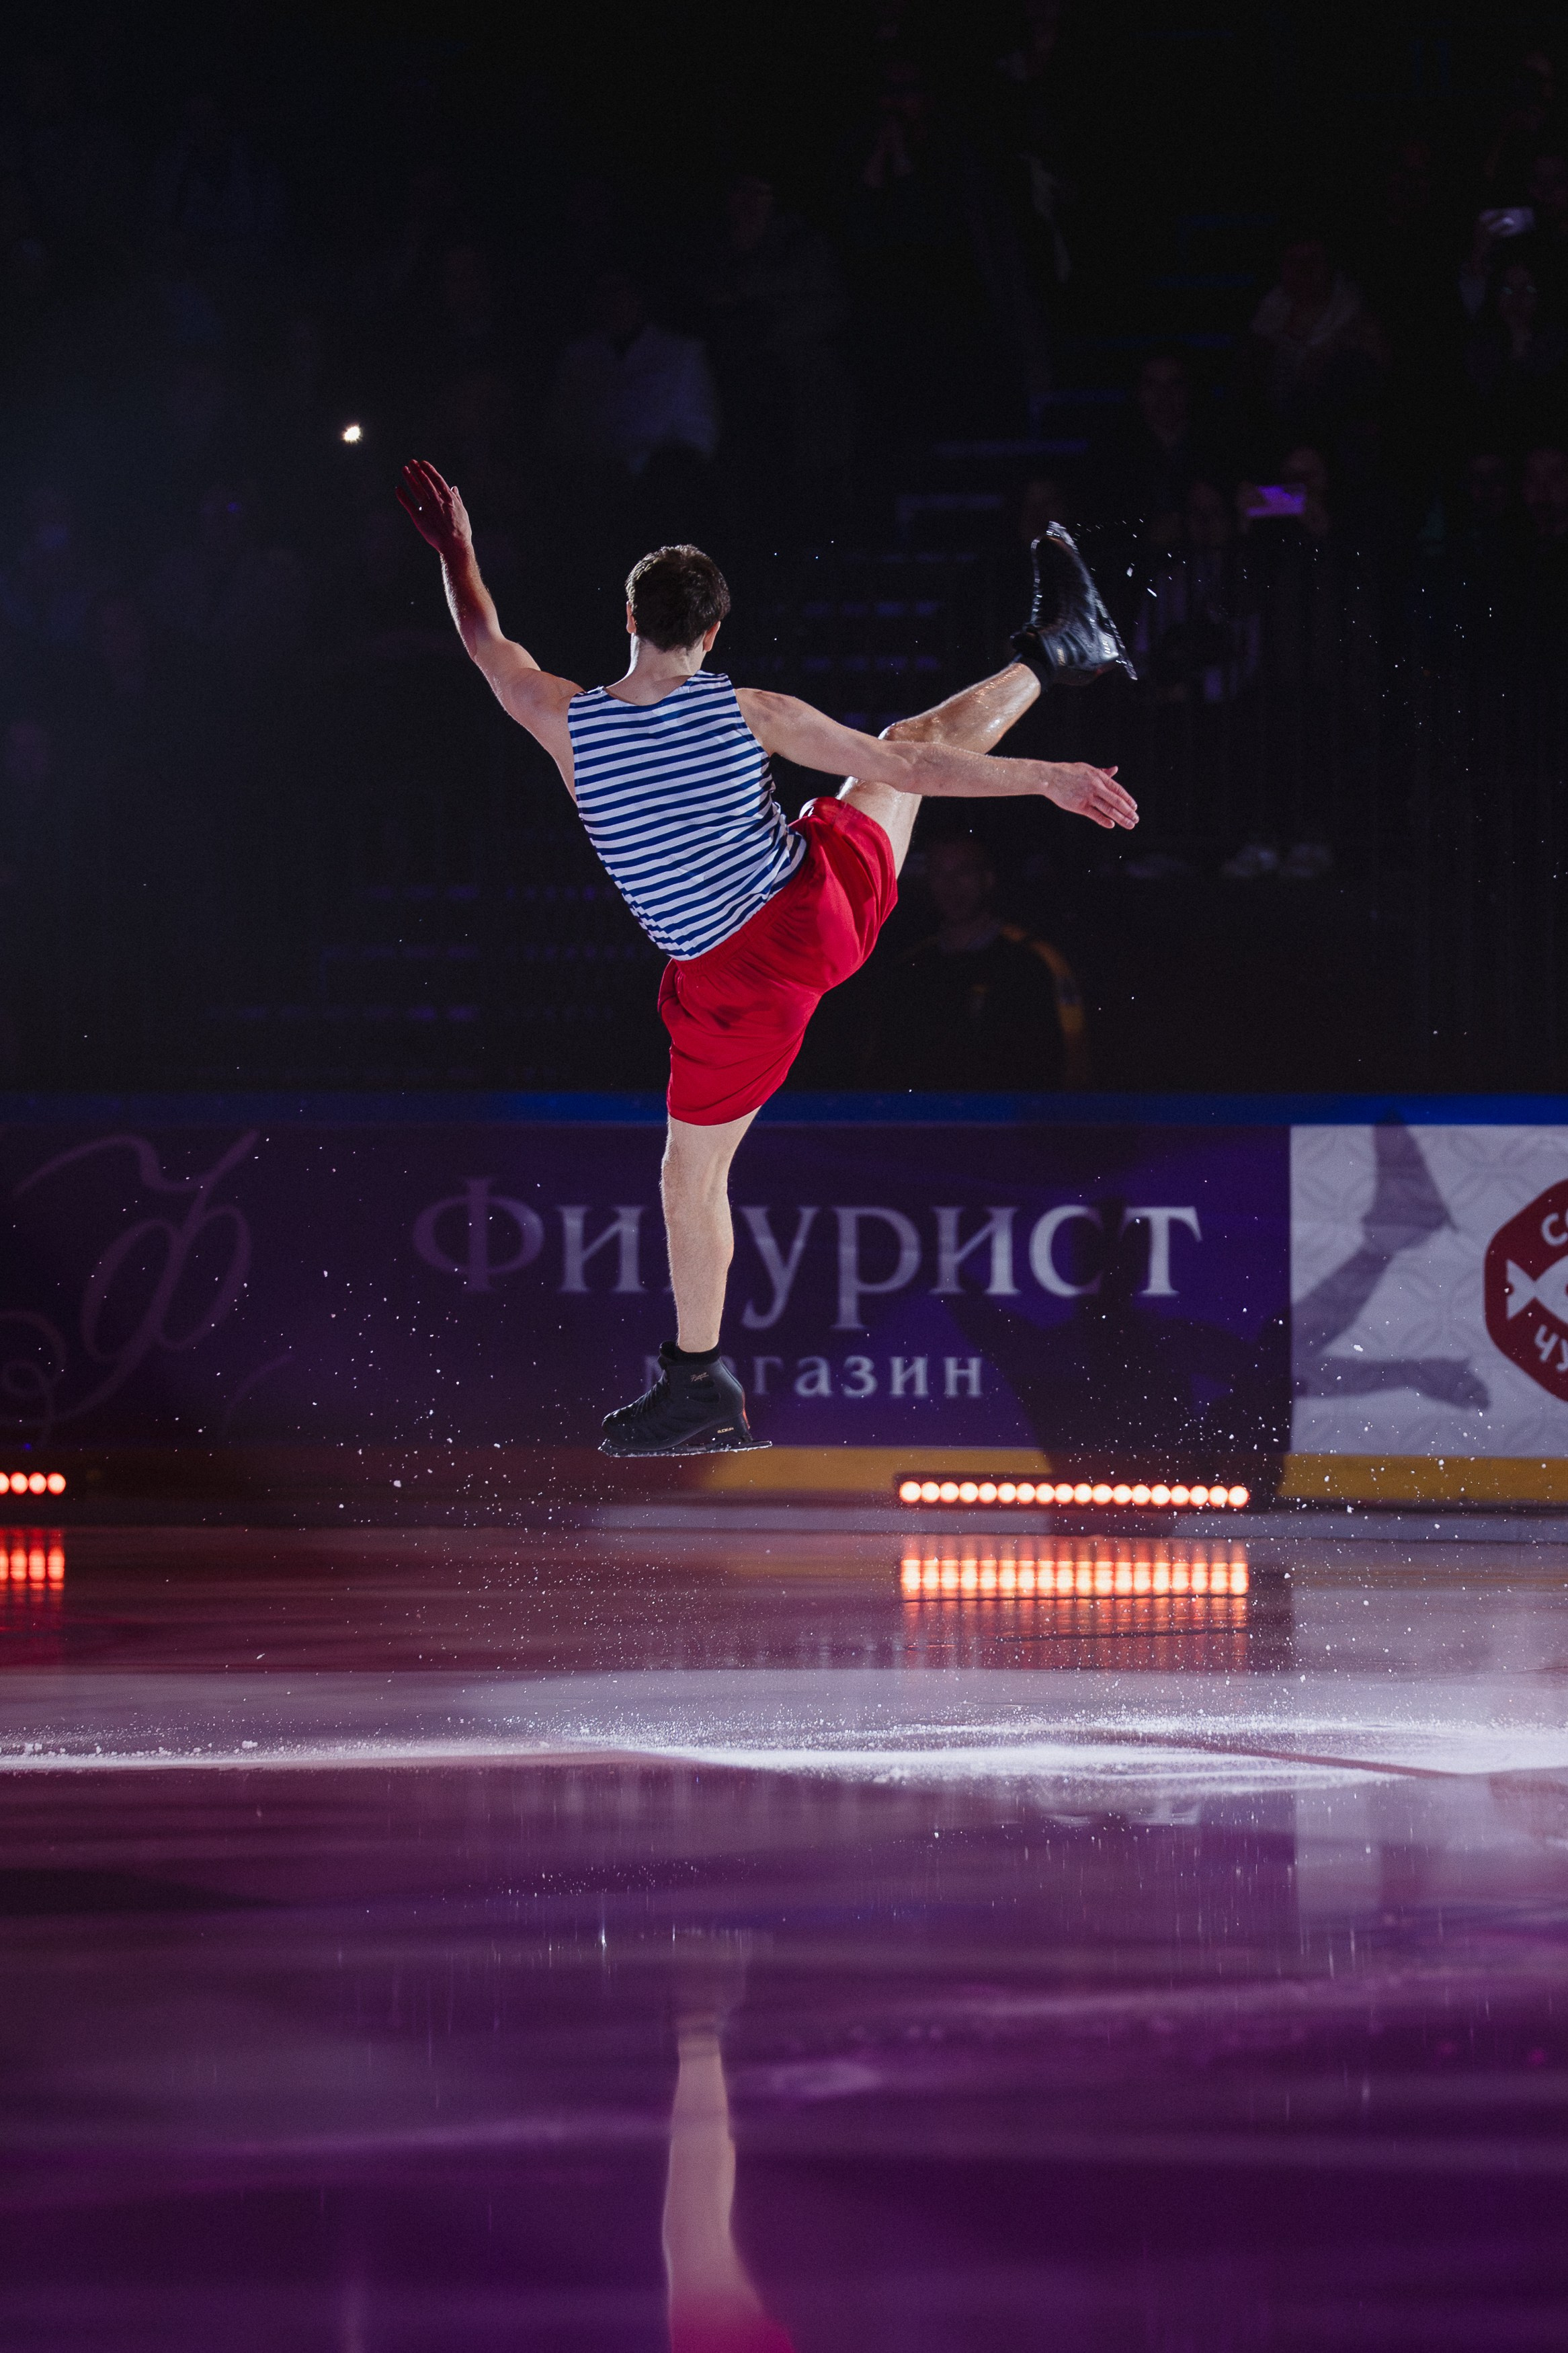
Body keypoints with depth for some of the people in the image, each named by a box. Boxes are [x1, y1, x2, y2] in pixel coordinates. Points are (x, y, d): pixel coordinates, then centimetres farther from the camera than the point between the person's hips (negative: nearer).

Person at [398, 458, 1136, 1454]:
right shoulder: (747, 712, -13)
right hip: (827, 909, 0)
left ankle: (701, 1386, 18)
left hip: (734, 980, 0)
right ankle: (1054, 652, 44)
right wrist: (1046, 779, -1)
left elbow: (490, 645, 9)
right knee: (911, 741, 24)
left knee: (694, 1172, 15)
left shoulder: (568, 725, -12)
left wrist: (456, 552, 25)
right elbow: (912, 768, -9)